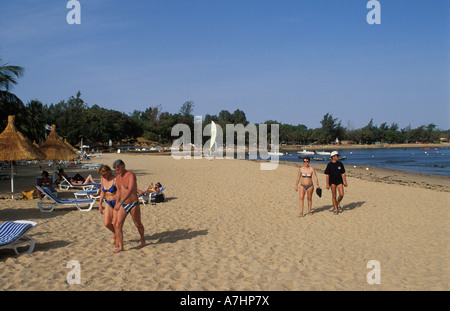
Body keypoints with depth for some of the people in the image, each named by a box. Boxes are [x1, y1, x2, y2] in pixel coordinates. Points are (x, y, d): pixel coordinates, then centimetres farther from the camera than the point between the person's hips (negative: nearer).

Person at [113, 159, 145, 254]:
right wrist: (116, 203, 21)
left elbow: (130, 190, -32)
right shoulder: (118, 177, 5)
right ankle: (120, 246, -2)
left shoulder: (131, 175, -19)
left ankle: (142, 239, 38)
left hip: (133, 204, -6)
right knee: (118, 225, -7)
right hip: (123, 204, 6)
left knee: (138, 224, 12)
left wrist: (120, 202, -40)